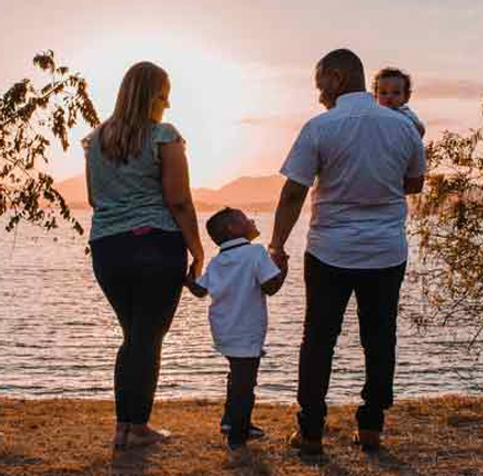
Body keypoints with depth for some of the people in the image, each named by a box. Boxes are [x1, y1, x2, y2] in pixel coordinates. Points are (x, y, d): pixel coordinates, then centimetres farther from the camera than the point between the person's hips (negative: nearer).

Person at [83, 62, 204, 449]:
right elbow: (179, 202, -10)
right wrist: (198, 251, -3)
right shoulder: (164, 137, -6)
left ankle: (123, 425, 18)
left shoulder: (97, 138, 11)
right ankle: (138, 427, 11)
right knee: (148, 340, 4)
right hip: (157, 247, -5)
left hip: (106, 249, 6)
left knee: (134, 336, 17)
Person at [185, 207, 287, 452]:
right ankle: (236, 436, 6)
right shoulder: (256, 253, -12)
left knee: (238, 377, 25)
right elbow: (271, 286, -19)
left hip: (224, 333, 7)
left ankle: (233, 421, 36)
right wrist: (283, 267, -3)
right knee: (244, 383, 1)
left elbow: (199, 290, 5)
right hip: (247, 334, -7)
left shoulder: (216, 261, 7)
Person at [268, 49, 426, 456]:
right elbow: (415, 184, 14)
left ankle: (311, 432, 11)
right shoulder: (403, 126, 0)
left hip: (331, 252, -2)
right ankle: (371, 427, 19)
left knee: (319, 339, 8)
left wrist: (276, 246, -2)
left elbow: (293, 194, -11)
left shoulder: (320, 128, -10)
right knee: (380, 339, 12)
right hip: (388, 252, 3)